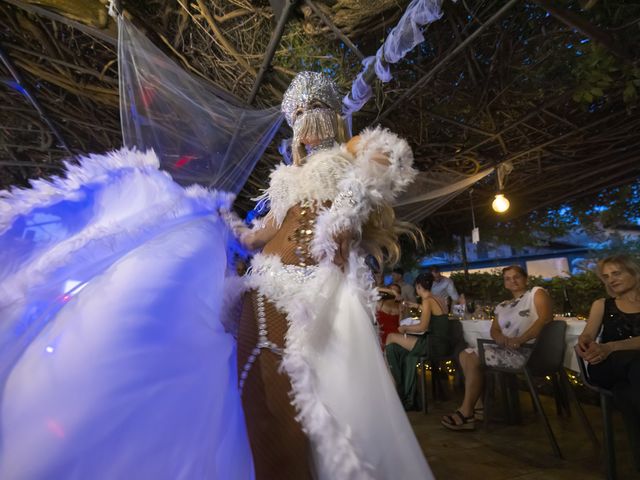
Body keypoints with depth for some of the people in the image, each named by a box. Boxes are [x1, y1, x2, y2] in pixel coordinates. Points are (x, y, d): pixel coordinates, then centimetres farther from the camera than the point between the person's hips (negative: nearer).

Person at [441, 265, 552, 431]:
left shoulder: (536, 293, 1)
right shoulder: (502, 306, 21)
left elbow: (546, 318, -16)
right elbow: (494, 330, 13)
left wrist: (520, 339, -24)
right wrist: (502, 339, -12)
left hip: (529, 350, -8)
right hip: (507, 350, 8)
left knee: (473, 359, -20)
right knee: (465, 355, -1)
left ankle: (466, 413, -11)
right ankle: (478, 405, -2)